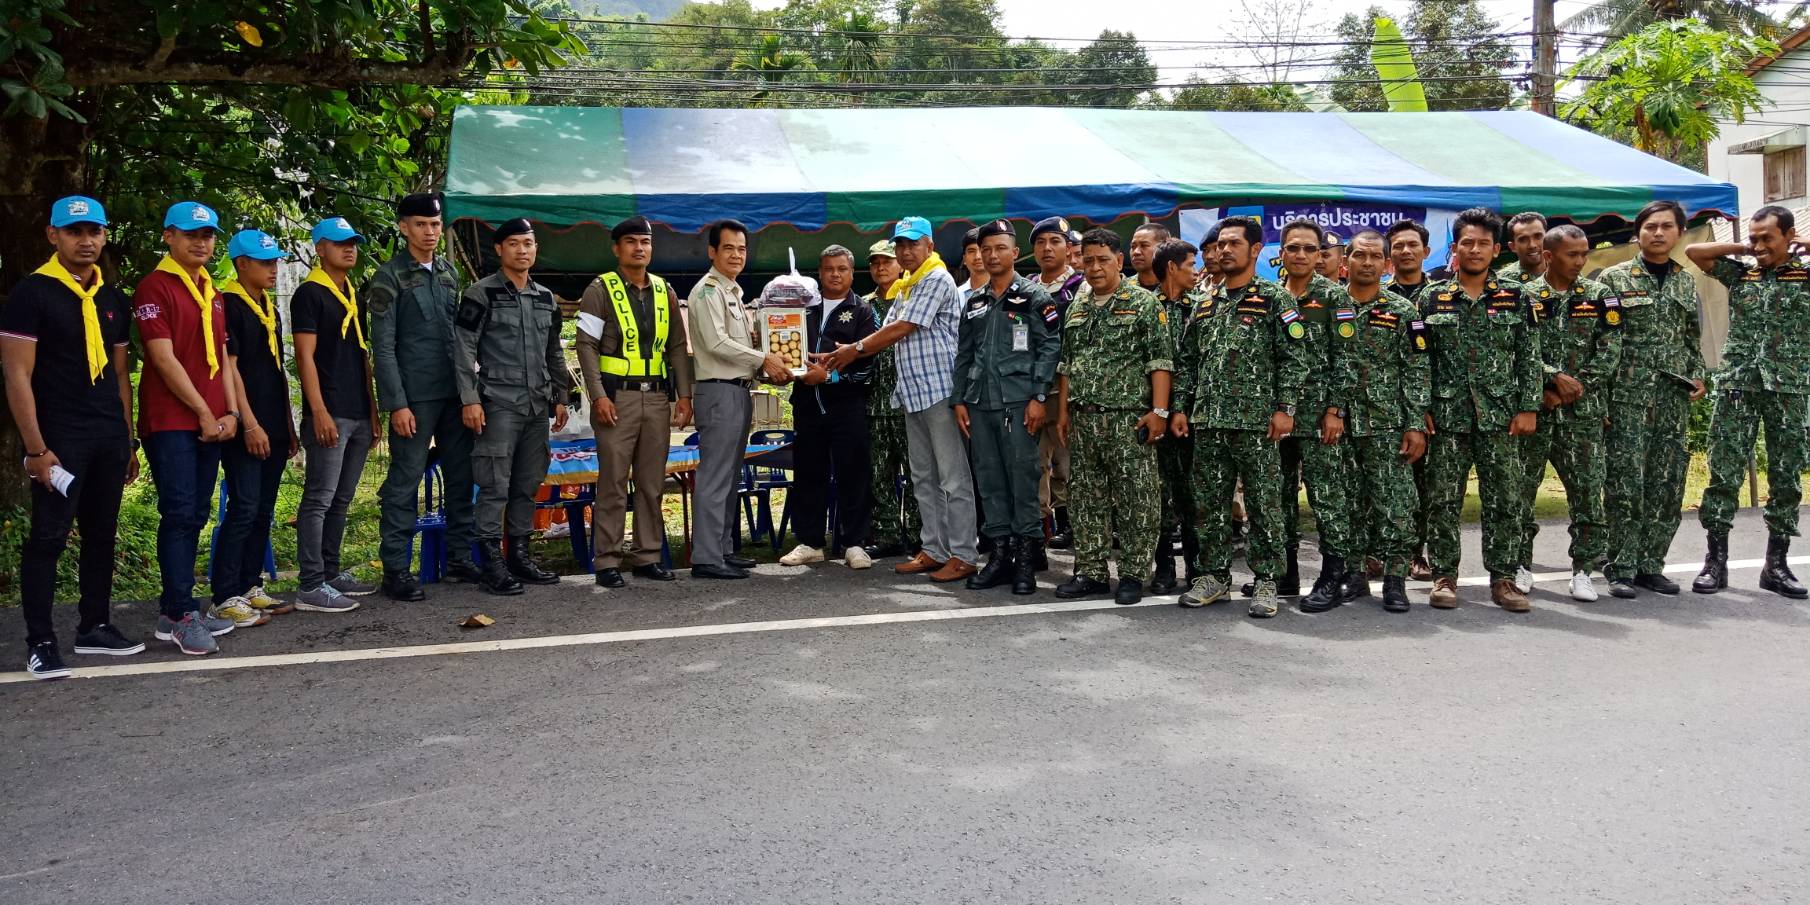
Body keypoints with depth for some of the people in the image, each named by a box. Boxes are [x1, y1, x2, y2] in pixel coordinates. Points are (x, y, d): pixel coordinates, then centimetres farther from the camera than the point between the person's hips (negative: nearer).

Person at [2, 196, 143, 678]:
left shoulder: (113, 299, 13)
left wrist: (128, 440, 14)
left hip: (109, 439, 6)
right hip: (59, 438, -6)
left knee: (102, 534, 12)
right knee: (48, 538, -3)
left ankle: (94, 626, 22)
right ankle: (40, 642, 4)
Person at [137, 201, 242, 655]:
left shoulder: (212, 293, 18)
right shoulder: (155, 287, -6)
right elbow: (164, 359, -12)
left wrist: (230, 412, 6)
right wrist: (204, 413, -10)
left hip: (211, 423, 7)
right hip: (170, 421, -7)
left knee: (195, 516, 8)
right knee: (180, 513, -10)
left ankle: (176, 608, 15)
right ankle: (179, 615, -7)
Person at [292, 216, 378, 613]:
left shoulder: (353, 296, 19)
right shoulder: (310, 294, -5)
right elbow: (306, 356, -11)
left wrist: (373, 411, 18)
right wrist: (319, 411, -18)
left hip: (359, 416, 8)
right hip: (329, 415, -8)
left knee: (341, 500, 13)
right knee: (319, 500, -8)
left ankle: (331, 573, 20)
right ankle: (311, 586, -7)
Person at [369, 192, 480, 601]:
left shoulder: (449, 272, 14)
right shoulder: (389, 277, -5)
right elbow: (383, 347, -8)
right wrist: (397, 404, -14)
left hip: (454, 394, 6)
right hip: (415, 397, -6)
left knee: (460, 478, 10)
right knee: (404, 483, -3)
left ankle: (459, 559, 20)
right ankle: (396, 570, 3)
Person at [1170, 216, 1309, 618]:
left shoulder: (1275, 299, 0)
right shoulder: (1205, 304, 16)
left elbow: (1294, 358, -5)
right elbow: (1187, 361, 17)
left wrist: (1285, 408, -13)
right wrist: (1180, 407, 9)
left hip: (1257, 421, -5)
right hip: (1207, 420, 5)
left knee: (1264, 505, 0)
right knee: (1209, 505, 9)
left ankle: (1266, 581, 7)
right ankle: (1215, 575, 19)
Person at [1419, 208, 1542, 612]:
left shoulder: (1515, 298, 6)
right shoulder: (1432, 299, 4)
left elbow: (1530, 358, 5)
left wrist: (1529, 408, -2)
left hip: (1501, 416, 1)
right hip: (1448, 416, 0)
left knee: (1505, 500, 2)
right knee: (1443, 500, 2)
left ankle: (1502, 577, 11)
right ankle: (1444, 576, 11)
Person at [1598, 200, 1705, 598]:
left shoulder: (1686, 283, 14)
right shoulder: (1614, 278, 0)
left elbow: (1694, 338, 22)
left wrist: (1699, 377, 7)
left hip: (1674, 399, 5)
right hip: (1627, 396, -5)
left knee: (1667, 486, 5)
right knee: (1625, 485, -6)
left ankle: (1650, 565, 15)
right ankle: (1621, 569, 1)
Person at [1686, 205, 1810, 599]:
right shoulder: (1740, 274, 11)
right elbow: (1693, 251, 9)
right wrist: (1743, 249, 7)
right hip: (1737, 386, 1)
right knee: (1724, 474, -2)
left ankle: (1776, 565, 12)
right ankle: (1716, 561, 2)